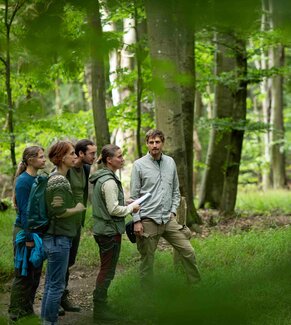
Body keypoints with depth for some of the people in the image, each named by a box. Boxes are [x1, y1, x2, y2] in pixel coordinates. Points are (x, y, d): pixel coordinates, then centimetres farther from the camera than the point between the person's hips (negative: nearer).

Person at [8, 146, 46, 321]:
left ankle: (28, 308, 24)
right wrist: (28, 238, -18)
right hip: (25, 231, -7)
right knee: (23, 274, 1)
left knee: (35, 273, 13)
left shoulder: (38, 179, 8)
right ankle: (16, 313, 12)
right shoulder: (23, 180, -16)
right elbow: (23, 210, -17)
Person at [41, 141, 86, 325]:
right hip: (59, 238, -10)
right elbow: (59, 211, -22)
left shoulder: (55, 178, 13)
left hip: (55, 237, 10)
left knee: (51, 283, 15)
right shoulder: (59, 182, -17)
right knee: (57, 285, -4)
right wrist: (78, 209, -9)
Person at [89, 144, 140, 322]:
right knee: (108, 270, -1)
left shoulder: (101, 178, 11)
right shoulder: (109, 181, -20)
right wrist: (131, 208, -7)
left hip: (102, 229, 10)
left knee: (106, 269, 17)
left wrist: (128, 202, 12)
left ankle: (99, 305, 24)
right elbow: (114, 209, -21)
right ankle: (100, 308, 5)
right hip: (111, 231, -10)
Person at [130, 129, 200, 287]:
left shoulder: (170, 162, 8)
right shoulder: (139, 165, -4)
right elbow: (134, 196, -5)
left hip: (168, 219, 4)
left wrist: (173, 211, 4)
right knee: (147, 260, 4)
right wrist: (136, 221, -10)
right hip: (148, 220, -4)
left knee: (188, 252, 1)